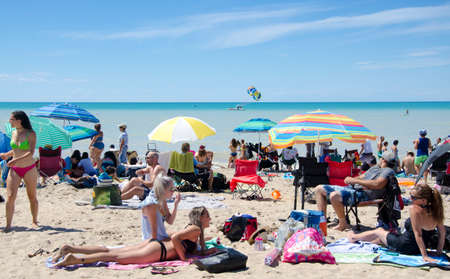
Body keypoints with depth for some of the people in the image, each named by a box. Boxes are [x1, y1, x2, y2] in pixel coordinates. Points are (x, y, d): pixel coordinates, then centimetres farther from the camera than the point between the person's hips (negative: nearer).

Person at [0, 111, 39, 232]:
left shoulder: (31, 134, -10)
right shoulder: (13, 133, 7)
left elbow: (31, 152, -19)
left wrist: (16, 160, -30)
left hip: (29, 169, -4)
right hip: (14, 169, 4)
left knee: (32, 197, 7)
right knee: (10, 196, -7)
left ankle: (34, 221, 23)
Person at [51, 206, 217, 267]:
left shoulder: (193, 229, 25)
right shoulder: (196, 229, -5)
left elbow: (189, 248, 30)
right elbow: (175, 238, -20)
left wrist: (206, 252, 23)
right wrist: (183, 257, -11)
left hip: (153, 244, 8)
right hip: (158, 250, -8)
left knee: (109, 251, 3)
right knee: (116, 257, -16)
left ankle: (70, 249, 0)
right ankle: (74, 259, -25)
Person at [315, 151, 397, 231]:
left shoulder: (388, 171, -3)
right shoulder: (375, 167, 27)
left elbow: (378, 184, -19)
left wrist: (355, 181, -15)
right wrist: (350, 179, 2)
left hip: (364, 193, -10)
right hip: (353, 188, 10)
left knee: (334, 195, -36)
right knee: (319, 189, 6)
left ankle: (343, 224, -15)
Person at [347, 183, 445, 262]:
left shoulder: (414, 209, -31)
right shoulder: (434, 210, -10)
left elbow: (418, 234, -31)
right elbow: (442, 231, -5)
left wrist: (424, 255, -27)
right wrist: (439, 251, 4)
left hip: (404, 247, -6)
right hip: (416, 249, 6)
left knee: (378, 231, 22)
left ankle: (354, 238, 48)